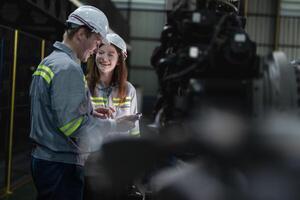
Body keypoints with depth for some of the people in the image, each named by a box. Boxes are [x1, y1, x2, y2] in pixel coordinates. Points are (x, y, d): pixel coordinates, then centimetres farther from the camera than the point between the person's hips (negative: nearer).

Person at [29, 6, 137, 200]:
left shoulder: (48, 62, 13)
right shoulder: (68, 68, -18)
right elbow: (73, 125, -23)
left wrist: (89, 112, 11)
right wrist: (115, 125, -13)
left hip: (43, 158, 10)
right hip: (61, 164, -10)